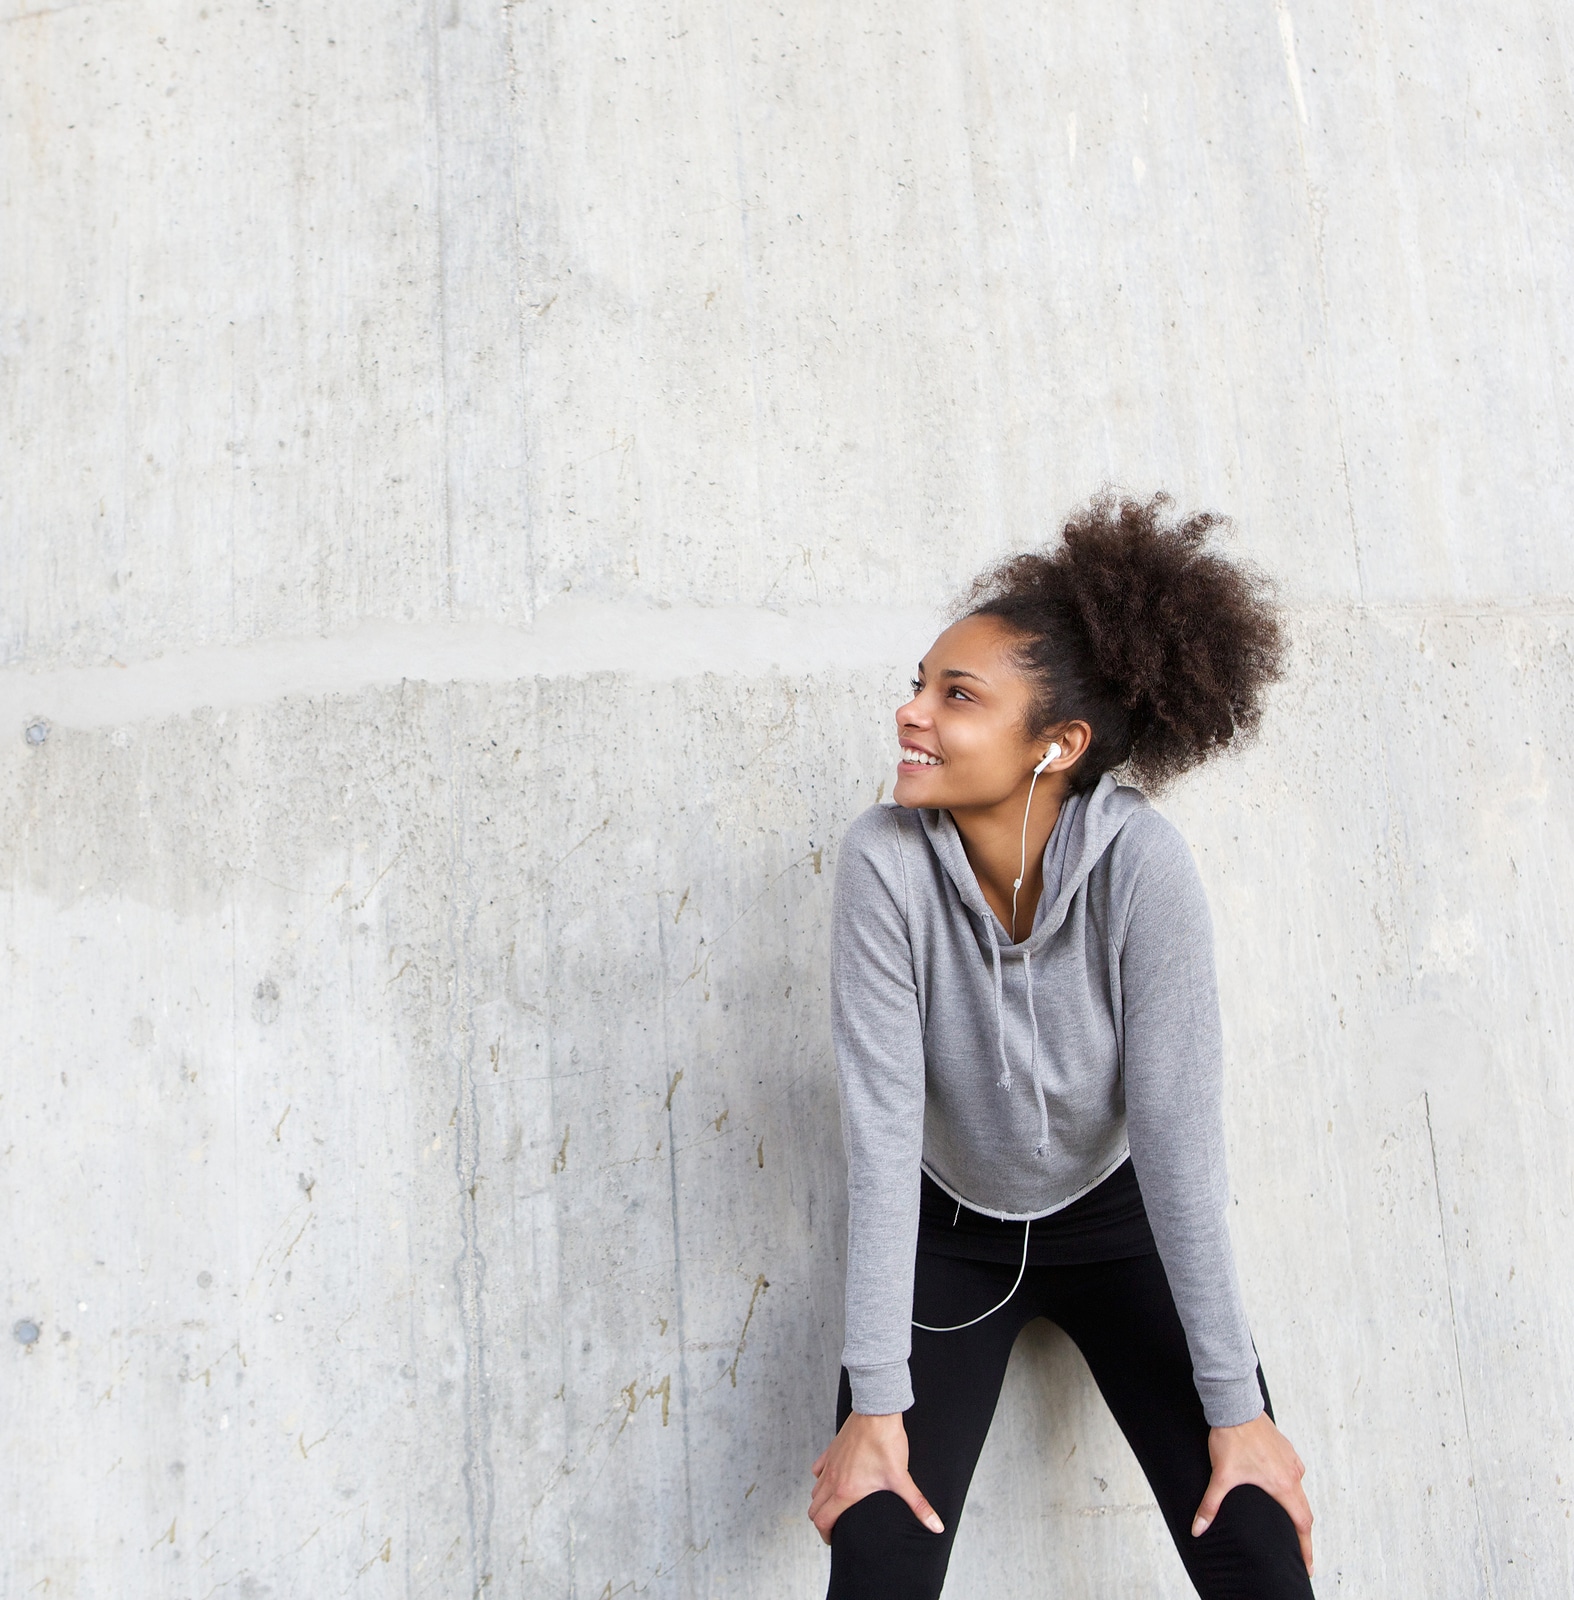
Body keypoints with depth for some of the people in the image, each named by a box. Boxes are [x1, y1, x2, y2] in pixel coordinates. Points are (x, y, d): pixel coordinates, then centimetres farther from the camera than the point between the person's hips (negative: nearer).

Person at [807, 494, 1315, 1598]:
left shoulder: (1143, 864, -27)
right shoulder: (888, 859, -26)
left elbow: (1181, 1132, -22)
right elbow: (882, 1128, -24)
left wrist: (1237, 1407, -18)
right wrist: (877, 1402, -21)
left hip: (1116, 1221, 1)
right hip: (949, 1234, 0)